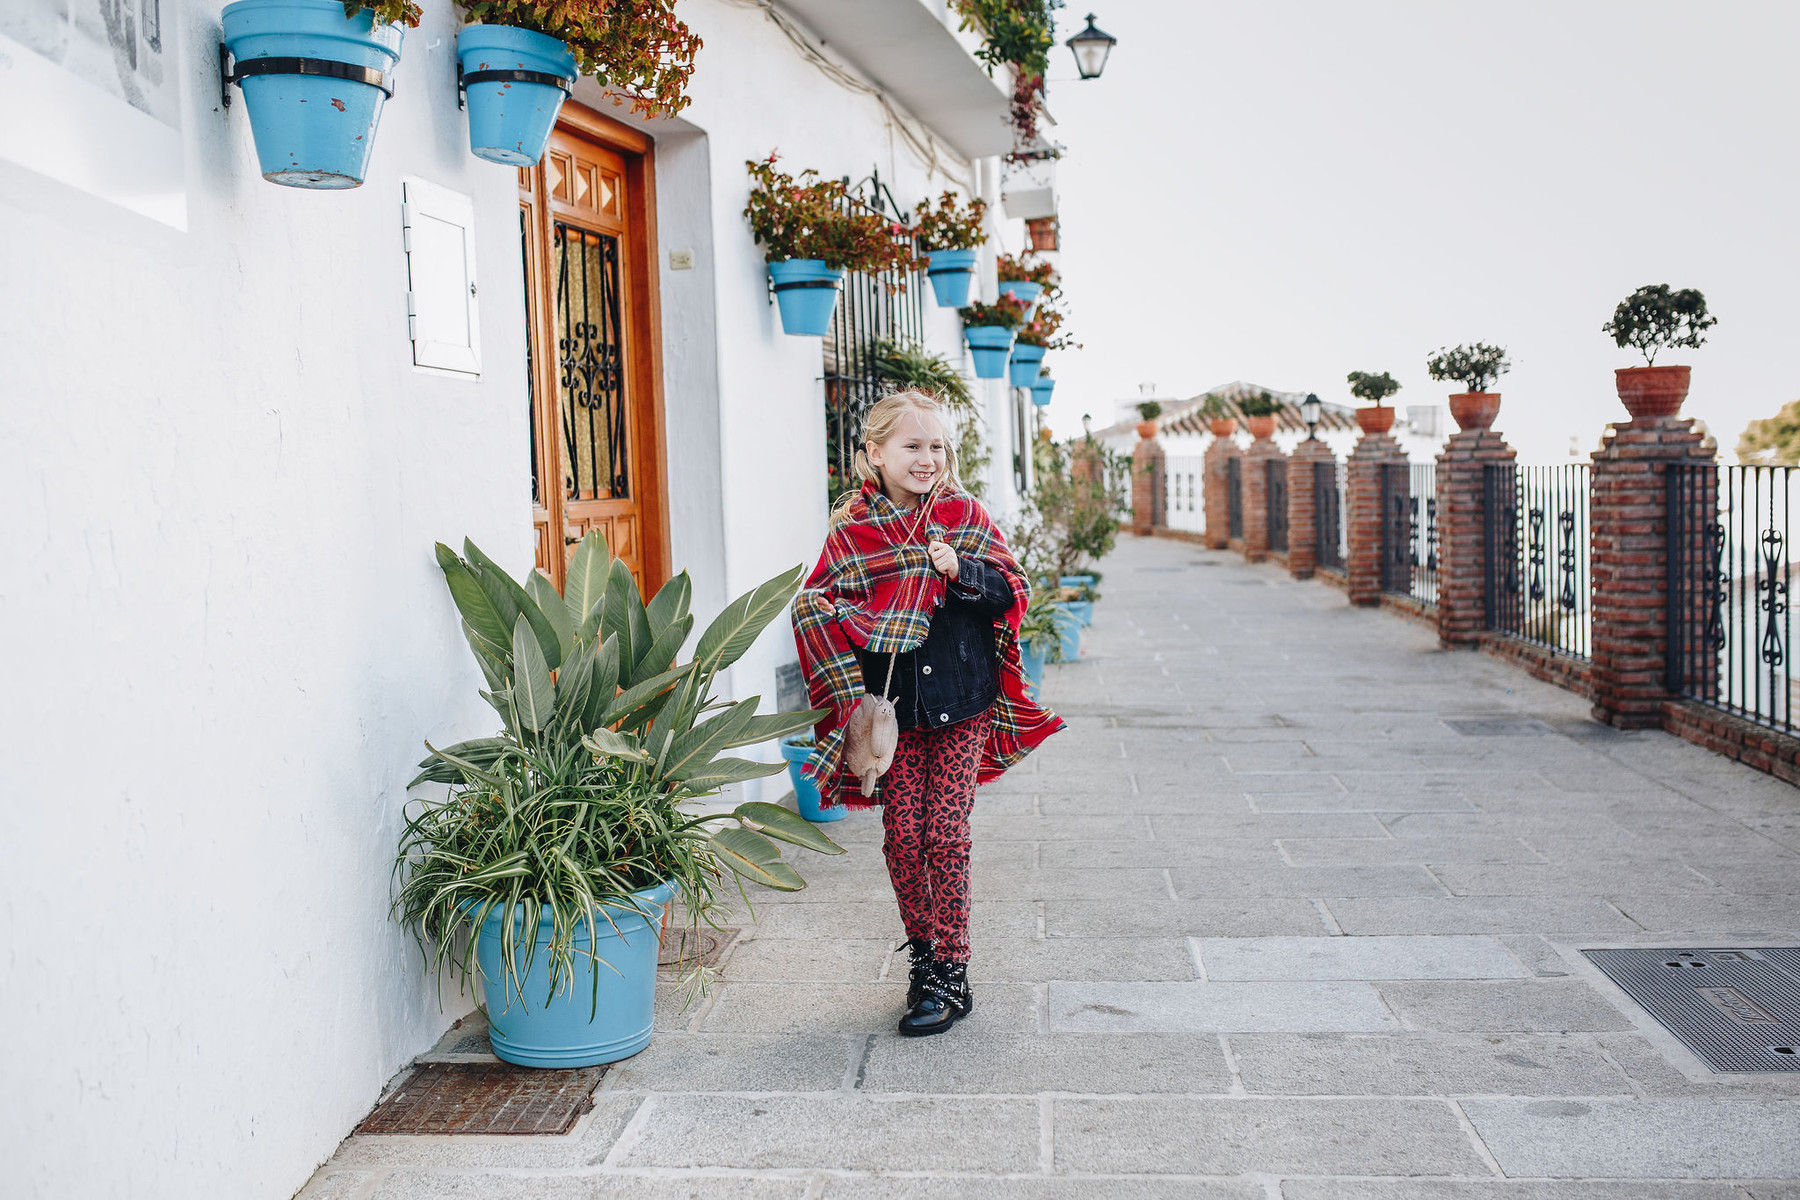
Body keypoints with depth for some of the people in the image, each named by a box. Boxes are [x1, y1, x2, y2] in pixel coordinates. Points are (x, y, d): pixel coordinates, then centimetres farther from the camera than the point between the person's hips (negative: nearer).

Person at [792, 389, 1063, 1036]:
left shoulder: (965, 515, 1)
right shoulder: (851, 529, -1)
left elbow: (1013, 591, 2)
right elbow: (815, 609, -1)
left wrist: (962, 571, -18)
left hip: (963, 703, -1)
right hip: (892, 709, 1)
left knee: (946, 836, -2)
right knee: (902, 837, 4)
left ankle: (952, 975, 8)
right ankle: (923, 955, 24)